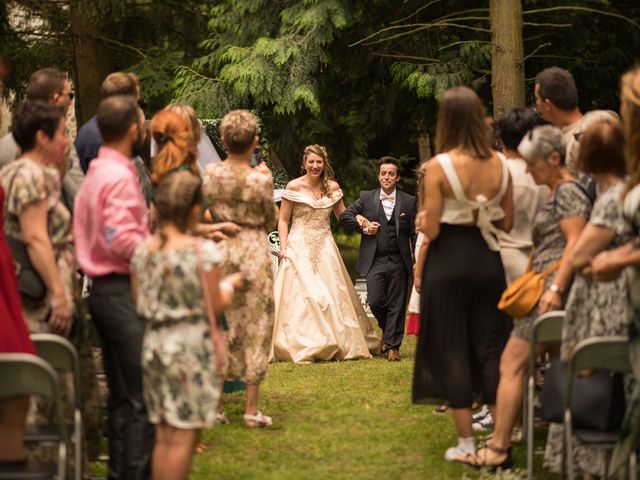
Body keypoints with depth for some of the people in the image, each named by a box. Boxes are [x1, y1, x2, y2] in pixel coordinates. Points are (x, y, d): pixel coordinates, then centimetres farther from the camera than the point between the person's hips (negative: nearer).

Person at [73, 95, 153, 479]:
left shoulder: (97, 173, 15)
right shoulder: (119, 176, -15)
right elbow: (122, 240, -23)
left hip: (105, 289, 10)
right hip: (123, 291, -10)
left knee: (122, 396, 15)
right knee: (142, 397, -8)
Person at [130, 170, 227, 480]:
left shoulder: (142, 250, 2)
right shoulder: (203, 251, -14)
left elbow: (140, 306, 6)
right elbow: (214, 306, -10)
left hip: (154, 344, 6)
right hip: (192, 346, -6)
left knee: (163, 436, 13)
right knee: (184, 436, 0)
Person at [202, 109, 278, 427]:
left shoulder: (211, 174, -4)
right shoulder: (260, 179, -12)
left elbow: (208, 216, 6)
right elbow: (271, 222, 0)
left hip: (219, 251, 3)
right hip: (253, 252, -3)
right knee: (255, 328, 5)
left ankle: (215, 404, 14)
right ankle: (251, 409, 5)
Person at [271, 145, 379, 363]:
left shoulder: (332, 187, 6)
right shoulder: (294, 186, -3)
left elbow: (342, 216, 18)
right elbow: (283, 220, 0)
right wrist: (283, 247, -11)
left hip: (325, 248, 3)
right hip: (300, 247, -3)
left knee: (332, 295, 2)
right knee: (301, 294, -9)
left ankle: (335, 345, 11)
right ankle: (301, 348, -6)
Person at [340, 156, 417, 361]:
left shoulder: (408, 202, 4)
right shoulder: (366, 198, 7)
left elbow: (415, 234, 3)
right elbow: (345, 215, 7)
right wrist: (363, 227, -6)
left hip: (398, 261, 0)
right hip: (375, 261, 1)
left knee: (396, 305, 1)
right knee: (375, 301, -6)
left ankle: (393, 346, 8)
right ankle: (386, 329, 23)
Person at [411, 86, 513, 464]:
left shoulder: (438, 167, -14)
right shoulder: (500, 164, -3)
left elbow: (431, 230, -14)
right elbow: (507, 223, 4)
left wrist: (422, 220, 7)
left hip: (449, 262, -3)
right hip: (488, 260, 3)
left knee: (452, 351, 6)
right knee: (491, 347, 11)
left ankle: (466, 444, 7)